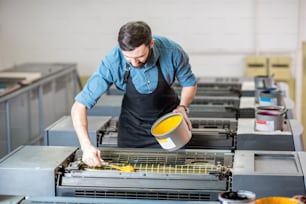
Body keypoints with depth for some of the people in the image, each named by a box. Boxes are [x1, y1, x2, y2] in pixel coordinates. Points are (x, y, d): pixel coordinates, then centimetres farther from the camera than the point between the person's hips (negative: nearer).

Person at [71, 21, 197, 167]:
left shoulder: (172, 51, -26)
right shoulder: (112, 63, -29)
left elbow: (189, 83, -4)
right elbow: (79, 105, -28)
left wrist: (182, 107, -22)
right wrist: (86, 146, -41)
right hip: (132, 127, 0)